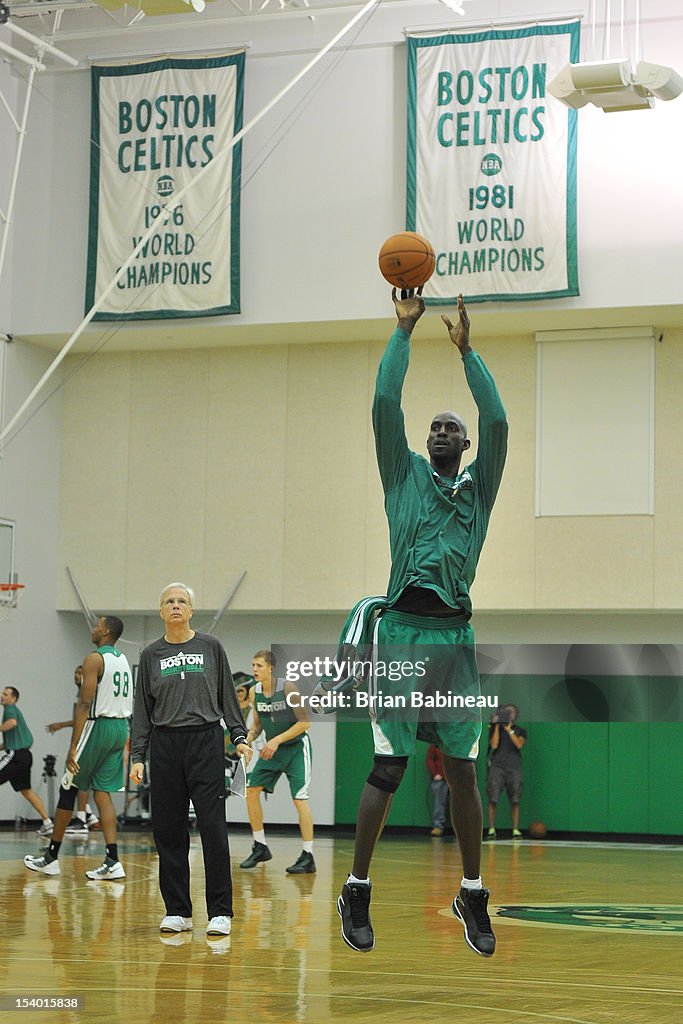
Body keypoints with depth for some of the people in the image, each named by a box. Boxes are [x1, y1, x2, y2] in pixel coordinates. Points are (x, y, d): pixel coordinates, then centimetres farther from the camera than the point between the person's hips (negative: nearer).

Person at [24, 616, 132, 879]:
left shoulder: (94, 659, -12)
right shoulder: (123, 660, 14)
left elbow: (85, 705, -18)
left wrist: (73, 747, -20)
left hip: (99, 728, -8)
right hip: (121, 728, 8)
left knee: (68, 789, 5)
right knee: (102, 793, 7)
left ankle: (51, 857, 12)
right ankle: (112, 862, -6)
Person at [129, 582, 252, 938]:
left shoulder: (211, 647, 7)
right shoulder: (151, 655, 10)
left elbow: (227, 696, 10)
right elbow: (142, 710, 11)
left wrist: (239, 736, 0)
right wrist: (137, 756, 3)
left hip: (206, 742, -2)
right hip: (165, 746, 2)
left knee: (213, 828, -7)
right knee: (168, 831, 2)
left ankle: (220, 912, -4)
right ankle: (177, 911, 11)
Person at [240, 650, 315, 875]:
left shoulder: (287, 688, -20)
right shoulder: (254, 693, -2)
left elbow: (304, 723, -18)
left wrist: (277, 740, -23)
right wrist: (248, 738, -10)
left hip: (296, 747, -7)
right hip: (272, 749, 7)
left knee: (300, 798, -14)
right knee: (251, 790, 0)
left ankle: (308, 857, -12)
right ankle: (260, 848, 11)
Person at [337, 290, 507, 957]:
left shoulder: (480, 487, 15)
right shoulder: (403, 474, 13)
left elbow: (497, 419, 1)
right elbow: (385, 404, 1)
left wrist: (466, 350, -1)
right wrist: (404, 329, 1)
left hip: (455, 634, 2)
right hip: (402, 628, -2)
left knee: (462, 770, 5)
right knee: (389, 766, -4)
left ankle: (472, 896, 14)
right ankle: (356, 893, 4)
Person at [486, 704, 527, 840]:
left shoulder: (520, 731, 12)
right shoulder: (495, 728, 11)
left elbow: (519, 744, -6)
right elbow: (494, 745, -4)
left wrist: (509, 729, -9)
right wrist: (497, 726, -4)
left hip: (514, 768, 1)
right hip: (497, 766, -1)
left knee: (514, 800, -3)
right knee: (493, 799, -8)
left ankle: (515, 829, 0)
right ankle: (491, 829, -4)